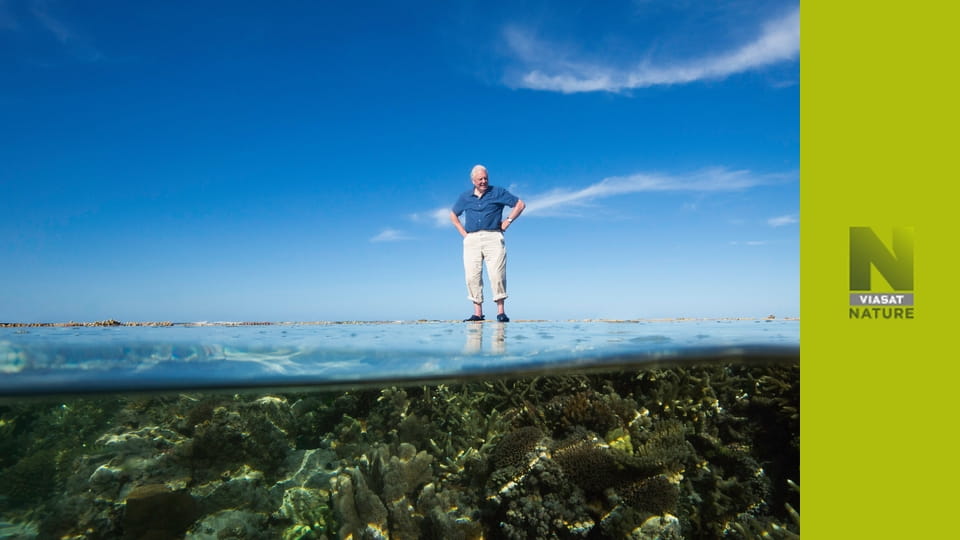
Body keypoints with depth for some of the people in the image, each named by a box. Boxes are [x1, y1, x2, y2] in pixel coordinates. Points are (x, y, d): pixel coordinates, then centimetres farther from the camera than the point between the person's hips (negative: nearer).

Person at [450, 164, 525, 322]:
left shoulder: (498, 193, 7)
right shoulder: (465, 197, 15)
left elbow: (520, 204, 9)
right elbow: (453, 215, 28)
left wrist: (507, 222, 2)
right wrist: (463, 232, 14)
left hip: (493, 237, -3)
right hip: (471, 240, 3)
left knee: (497, 274, -11)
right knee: (472, 276, -4)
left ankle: (501, 311, -5)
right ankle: (477, 313, 1)